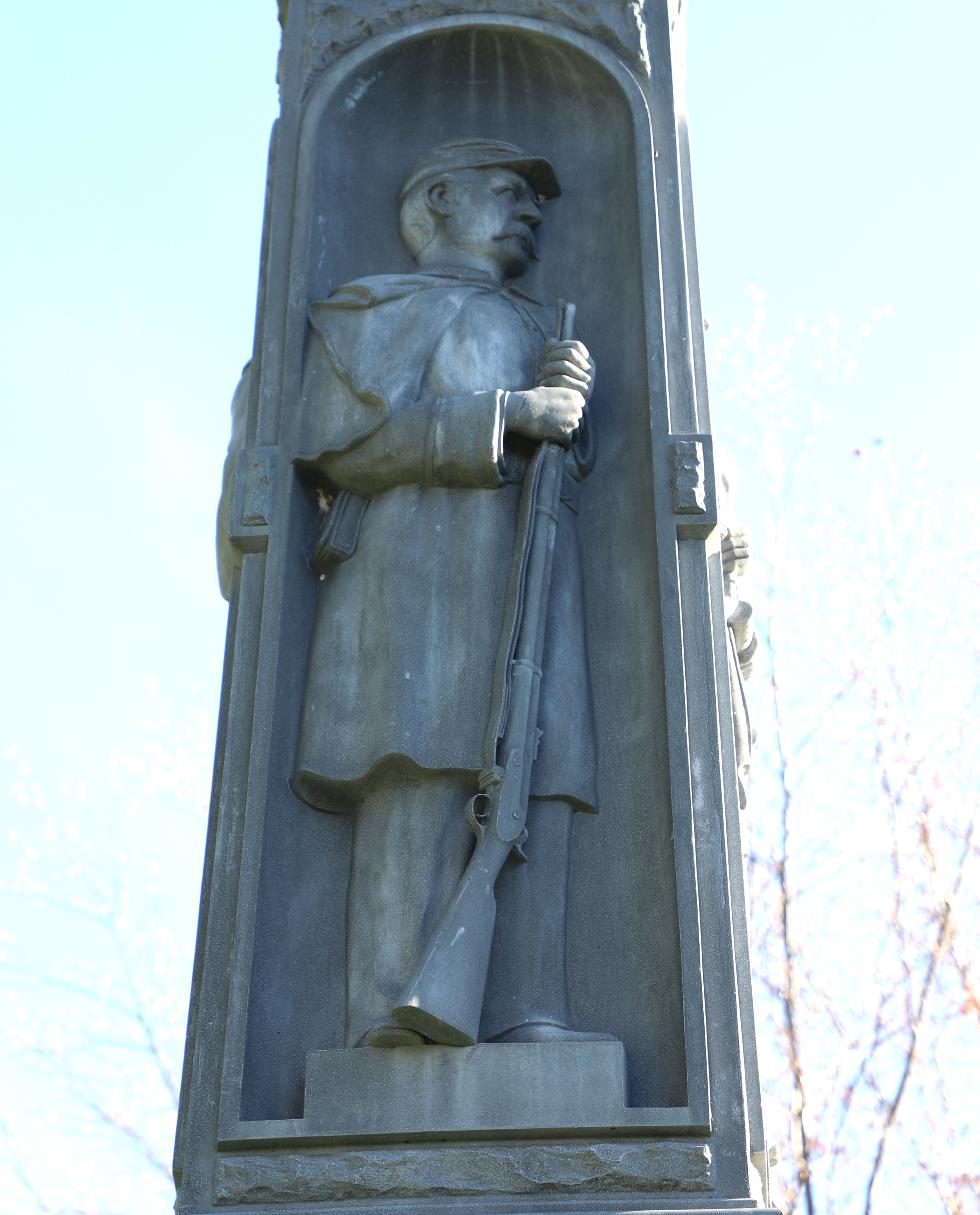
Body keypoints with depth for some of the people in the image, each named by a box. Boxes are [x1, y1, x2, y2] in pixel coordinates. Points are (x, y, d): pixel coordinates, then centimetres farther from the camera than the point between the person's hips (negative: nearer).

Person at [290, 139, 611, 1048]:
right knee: (424, 772, -19)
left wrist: (572, 400, 6)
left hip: (535, 570, 6)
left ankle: (524, 1013, -16)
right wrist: (508, 413, -7)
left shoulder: (540, 327, 35)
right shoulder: (376, 308, 16)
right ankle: (396, 1012, -25)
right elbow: (349, 443, -1)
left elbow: (570, 459, 27)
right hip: (424, 552, -5)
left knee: (538, 785, -10)